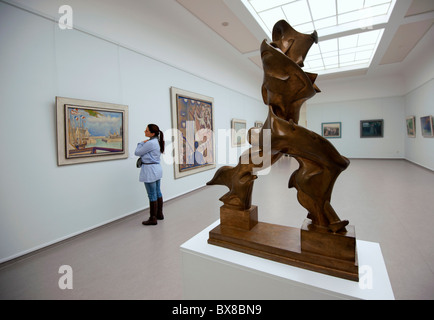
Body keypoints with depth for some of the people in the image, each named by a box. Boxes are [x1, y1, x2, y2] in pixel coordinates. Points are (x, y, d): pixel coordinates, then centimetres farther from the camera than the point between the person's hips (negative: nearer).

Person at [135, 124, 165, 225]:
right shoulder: (157, 141, 10)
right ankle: (159, 214, 28)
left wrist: (141, 143, 4)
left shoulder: (150, 143, -19)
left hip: (150, 169, -10)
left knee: (152, 195, -1)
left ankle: (153, 219, 9)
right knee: (158, 192, 16)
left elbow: (137, 153, -9)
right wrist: (144, 144, 3)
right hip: (157, 168, 10)